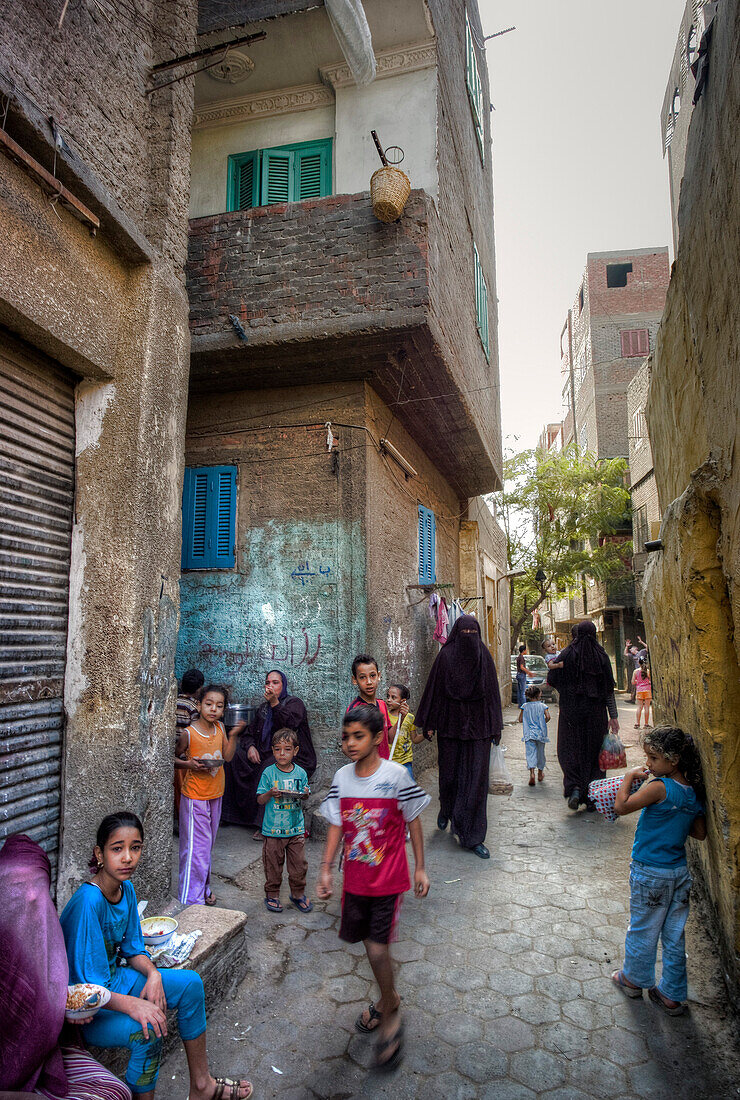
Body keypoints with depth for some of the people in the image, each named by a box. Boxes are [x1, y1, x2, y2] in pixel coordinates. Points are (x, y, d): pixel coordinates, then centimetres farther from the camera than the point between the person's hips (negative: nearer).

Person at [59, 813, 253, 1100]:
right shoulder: (88, 902, -32)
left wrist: (153, 974, -12)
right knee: (147, 1029, -32)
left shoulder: (125, 888, -5)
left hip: (113, 978, 9)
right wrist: (131, 1005, -39)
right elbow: (85, 987, -29)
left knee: (190, 983, 1)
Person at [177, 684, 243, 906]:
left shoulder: (219, 727, -1)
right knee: (196, 847, -1)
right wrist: (189, 764, -22)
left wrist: (233, 735, -9)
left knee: (208, 843, 19)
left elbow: (227, 756, 4)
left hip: (215, 795, 6)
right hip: (195, 797, -6)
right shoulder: (188, 733, -16)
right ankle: (190, 899, 11)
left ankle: (204, 888, 35)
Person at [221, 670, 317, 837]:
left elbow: (288, 724, -20)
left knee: (270, 768, -35)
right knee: (234, 755, -11)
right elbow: (249, 734, 16)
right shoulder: (263, 708, 17)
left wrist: (275, 703, -25)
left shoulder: (295, 703, -2)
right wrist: (250, 747, -5)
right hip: (267, 756, 7)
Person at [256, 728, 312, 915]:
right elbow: (260, 800, -3)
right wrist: (270, 793, -22)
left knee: (299, 864, 8)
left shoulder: (300, 773, 0)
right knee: (273, 864, 8)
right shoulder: (269, 773, -6)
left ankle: (298, 894, 28)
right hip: (273, 829, -2)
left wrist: (305, 795, -12)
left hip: (296, 827, 2)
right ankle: (272, 895, 28)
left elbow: (304, 797, 11)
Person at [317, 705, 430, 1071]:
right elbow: (337, 826, 3)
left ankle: (389, 1015, 20)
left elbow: (413, 822, -6)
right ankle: (389, 998, 44)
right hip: (355, 878, 4)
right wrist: (325, 868, 0)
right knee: (370, 943, 17)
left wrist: (420, 867, -2)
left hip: (388, 879, -4)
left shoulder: (396, 775, -16)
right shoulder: (342, 777, -4)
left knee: (377, 949, -6)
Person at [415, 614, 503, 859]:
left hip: (477, 726, 1)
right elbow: (434, 689, 0)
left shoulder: (484, 657, 2)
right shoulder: (445, 656, -3)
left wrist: (495, 728, 4)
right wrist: (429, 723, -1)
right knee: (449, 774, 11)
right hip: (451, 725, -1)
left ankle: (473, 837, 6)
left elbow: (492, 692, 6)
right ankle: (446, 810, 43)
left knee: (476, 779, -1)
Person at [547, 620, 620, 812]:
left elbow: (551, 681, -4)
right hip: (596, 711, 2)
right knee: (593, 750, 10)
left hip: (571, 710, -1)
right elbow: (609, 689, 0)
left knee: (570, 749, 8)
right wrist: (613, 716, 3)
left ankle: (575, 787, -12)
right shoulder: (601, 656, -1)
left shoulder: (567, 654, -5)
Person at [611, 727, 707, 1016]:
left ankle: (633, 979, 32)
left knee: (642, 930, 14)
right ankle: (672, 995, 27)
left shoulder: (659, 787, -25)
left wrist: (629, 777, -13)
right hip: (680, 872, 6)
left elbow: (621, 807, -23)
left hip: (649, 873, -6)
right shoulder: (695, 792, -2)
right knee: (674, 936, 16)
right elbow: (700, 833, 8)